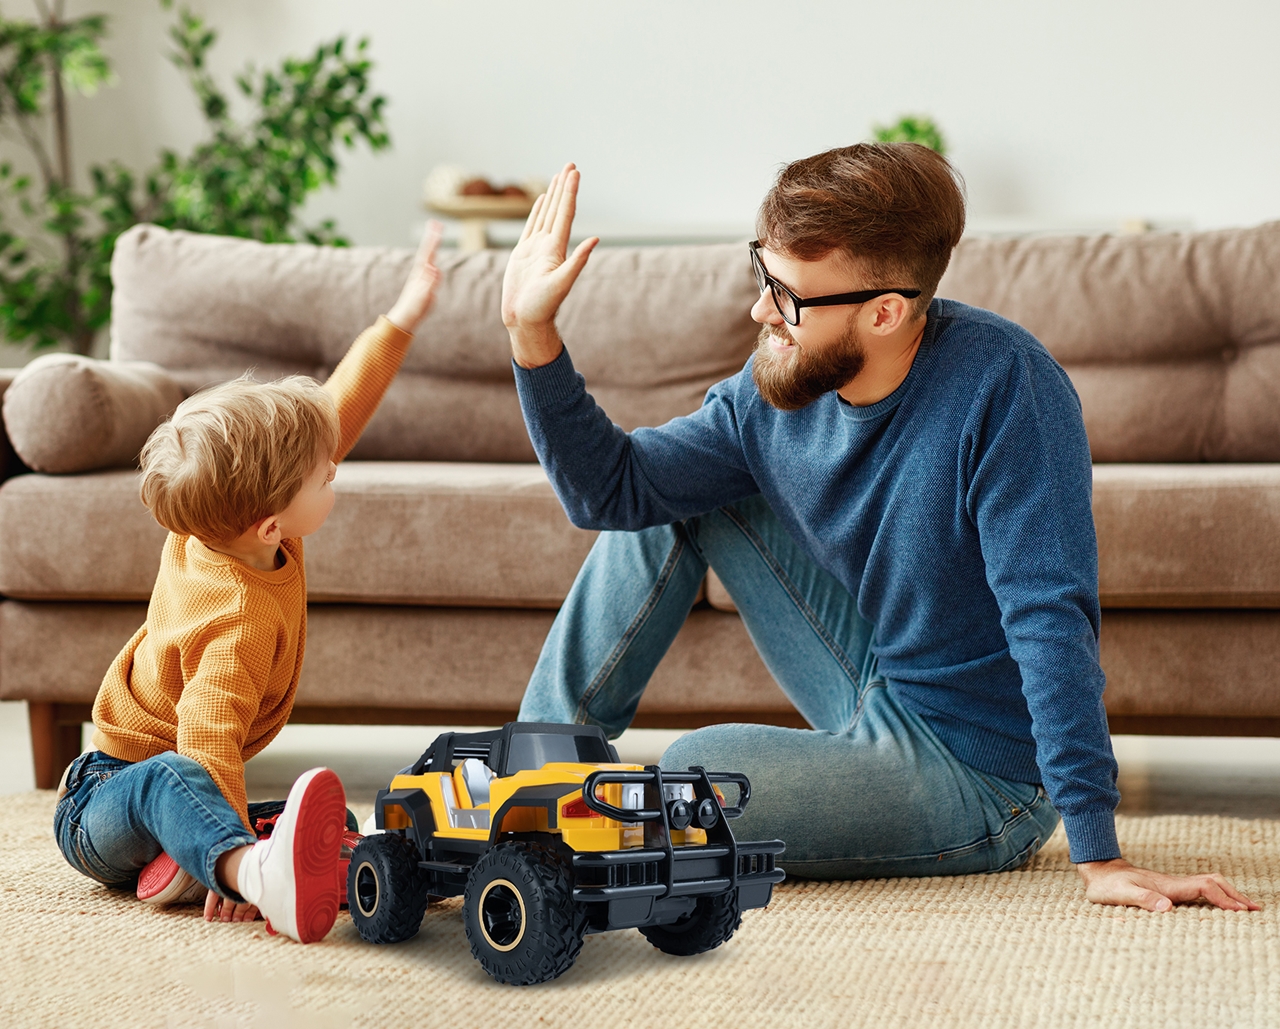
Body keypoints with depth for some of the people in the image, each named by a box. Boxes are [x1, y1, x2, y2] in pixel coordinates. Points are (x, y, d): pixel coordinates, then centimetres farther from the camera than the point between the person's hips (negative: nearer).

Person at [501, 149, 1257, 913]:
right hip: (882, 697, 7)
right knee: (680, 501, 4)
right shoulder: (779, 391, -6)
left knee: (696, 770, -27)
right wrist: (533, 331, -11)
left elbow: (1051, 618, -29)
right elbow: (611, 488, 1)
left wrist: (1101, 857, -31)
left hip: (979, 781, -7)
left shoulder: (1001, 384, -26)